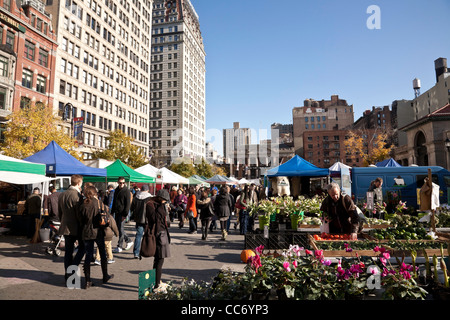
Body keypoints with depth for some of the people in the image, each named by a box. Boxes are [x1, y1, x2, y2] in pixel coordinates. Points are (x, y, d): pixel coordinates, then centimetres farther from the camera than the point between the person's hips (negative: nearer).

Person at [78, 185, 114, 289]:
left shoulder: (83, 205, -2)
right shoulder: (99, 203, -9)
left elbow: (80, 220, 2)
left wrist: (83, 229, 15)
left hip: (86, 233, 2)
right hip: (98, 232, -2)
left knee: (88, 255, 9)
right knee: (103, 254, 14)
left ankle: (88, 281, 9)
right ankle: (105, 276, 27)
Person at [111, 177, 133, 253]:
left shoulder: (127, 191, -10)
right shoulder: (116, 190, 13)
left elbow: (128, 204, -13)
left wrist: (125, 214, -17)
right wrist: (112, 212, 16)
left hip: (122, 213, -8)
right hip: (116, 212, 8)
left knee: (121, 229, -4)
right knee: (118, 228, 12)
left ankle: (119, 247, 4)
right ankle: (129, 241, 26)